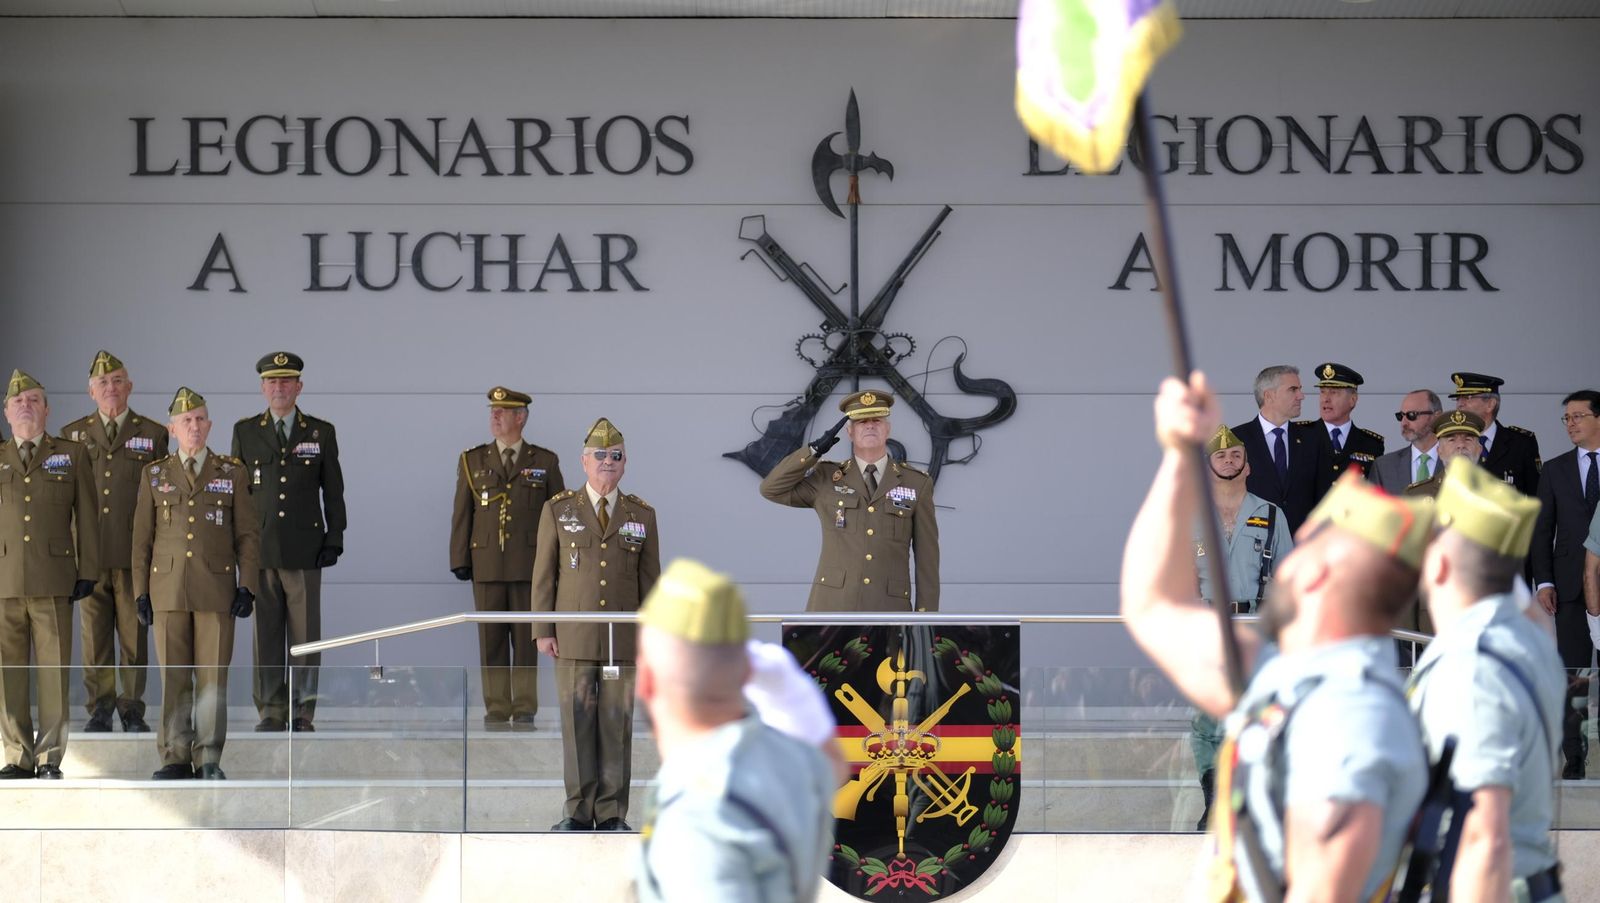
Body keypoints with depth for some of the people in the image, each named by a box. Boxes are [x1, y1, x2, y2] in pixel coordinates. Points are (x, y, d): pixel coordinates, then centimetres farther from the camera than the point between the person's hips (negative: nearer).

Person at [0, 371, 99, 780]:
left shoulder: (72, 455, 11)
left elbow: (86, 516, 8)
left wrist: (88, 572, 1)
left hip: (53, 581, -1)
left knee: (54, 670, -4)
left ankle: (50, 757, 1)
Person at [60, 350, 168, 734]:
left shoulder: (153, 435, 8)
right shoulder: (72, 435, 11)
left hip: (135, 554, -1)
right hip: (89, 554, 1)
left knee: (134, 634, 0)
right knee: (95, 636, 2)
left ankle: (132, 710, 7)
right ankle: (99, 710, 8)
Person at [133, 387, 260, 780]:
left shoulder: (232, 473, 7)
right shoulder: (154, 475, 10)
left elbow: (249, 534, 6)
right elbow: (141, 537, 10)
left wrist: (247, 586, -3)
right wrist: (141, 592, 4)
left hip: (217, 588, -1)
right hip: (168, 589, 1)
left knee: (213, 675, -2)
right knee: (173, 675, 1)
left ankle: (209, 759, 4)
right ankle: (175, 758, 5)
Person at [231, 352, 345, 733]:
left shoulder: (321, 433, 8)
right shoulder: (245, 432, 9)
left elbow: (333, 491, 9)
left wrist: (334, 540, 1)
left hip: (305, 549, -1)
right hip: (260, 549, 1)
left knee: (305, 633, -1)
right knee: (265, 633, 1)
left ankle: (302, 711, 4)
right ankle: (271, 711, 6)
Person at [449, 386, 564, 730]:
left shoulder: (544, 462, 7)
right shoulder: (472, 461, 11)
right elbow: (461, 514, 9)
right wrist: (460, 560, 2)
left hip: (530, 565, -1)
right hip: (487, 564, 1)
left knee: (526, 638, 0)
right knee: (491, 639, 1)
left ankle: (524, 710, 5)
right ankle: (496, 709, 6)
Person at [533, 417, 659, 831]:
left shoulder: (642, 515, 9)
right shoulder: (557, 510, 6)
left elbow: (650, 580, 10)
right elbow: (544, 574, 6)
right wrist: (543, 630, -1)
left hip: (623, 640, 1)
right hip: (574, 639, -1)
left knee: (617, 726, 1)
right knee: (577, 723, 0)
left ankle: (612, 813, 6)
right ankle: (578, 810, 6)